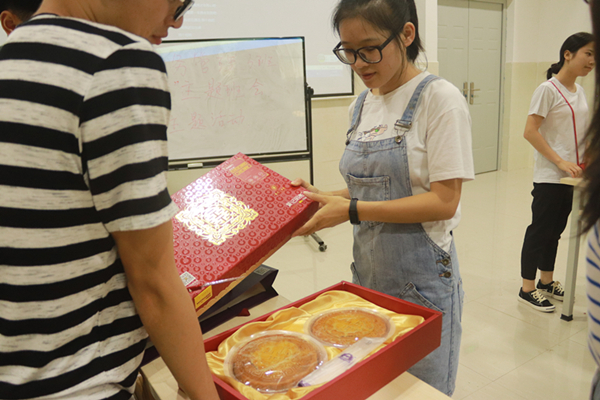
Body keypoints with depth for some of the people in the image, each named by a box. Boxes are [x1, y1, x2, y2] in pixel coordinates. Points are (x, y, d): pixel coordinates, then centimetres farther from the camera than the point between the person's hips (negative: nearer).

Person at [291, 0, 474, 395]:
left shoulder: (438, 98, -13)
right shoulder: (362, 105, 7)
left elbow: (443, 202, -18)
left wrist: (352, 210, -22)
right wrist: (321, 197, -3)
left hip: (421, 279, -6)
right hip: (368, 272, 6)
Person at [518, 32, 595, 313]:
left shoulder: (580, 92, 12)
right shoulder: (548, 89, -11)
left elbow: (581, 132, 19)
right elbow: (530, 132, -17)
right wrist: (560, 162, -21)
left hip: (573, 175, 7)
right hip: (549, 177, -7)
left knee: (555, 230, 15)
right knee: (540, 231, 0)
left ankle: (547, 282, 29)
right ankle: (527, 289, 11)